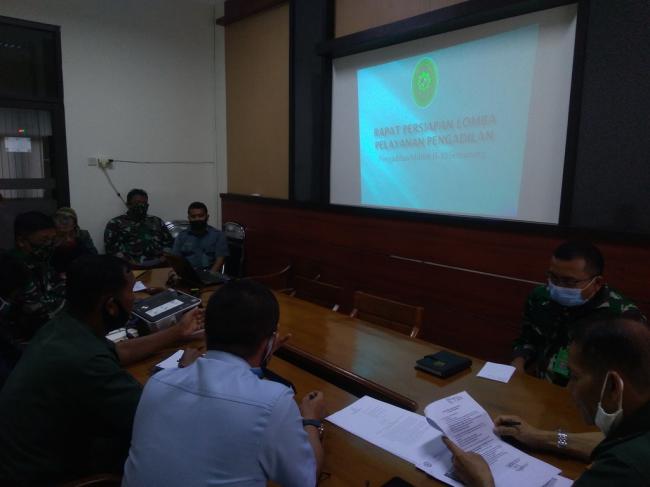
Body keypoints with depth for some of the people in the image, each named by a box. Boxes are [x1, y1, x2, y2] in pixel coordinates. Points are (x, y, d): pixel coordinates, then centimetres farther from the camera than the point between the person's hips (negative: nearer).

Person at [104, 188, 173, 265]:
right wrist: (130, 263, -12)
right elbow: (111, 247, 3)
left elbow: (169, 242, 15)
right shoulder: (116, 223, 14)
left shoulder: (157, 221, 23)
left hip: (160, 264, 2)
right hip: (133, 266, -2)